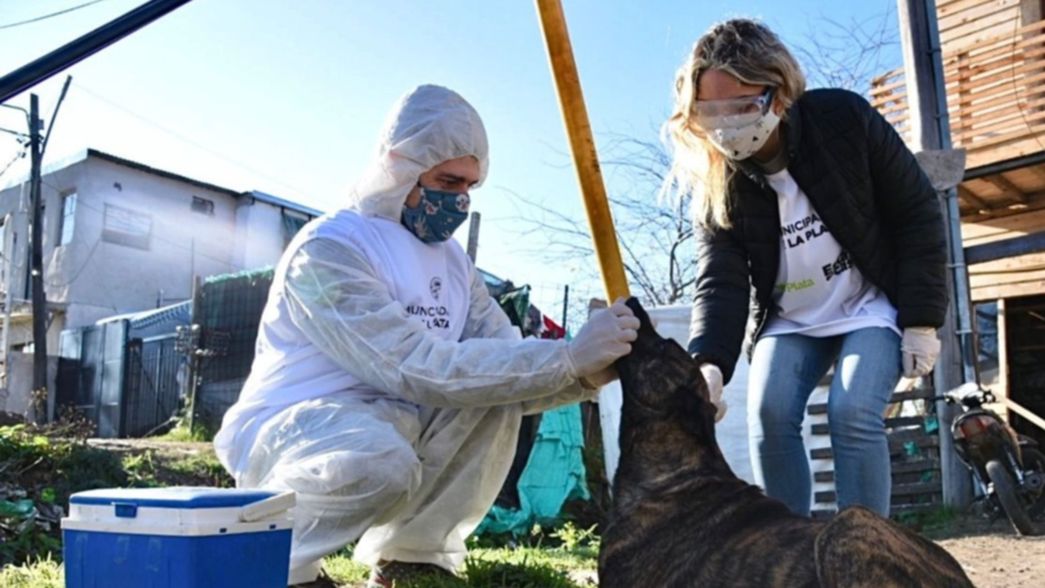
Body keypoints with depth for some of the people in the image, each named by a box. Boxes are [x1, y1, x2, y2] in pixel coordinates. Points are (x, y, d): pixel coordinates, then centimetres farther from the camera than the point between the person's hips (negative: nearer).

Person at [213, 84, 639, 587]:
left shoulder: (451, 261, 6)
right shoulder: (328, 248, -19)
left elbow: (506, 363, -2)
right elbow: (417, 370, -29)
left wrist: (588, 372, -23)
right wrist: (568, 357, -30)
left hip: (392, 426, 7)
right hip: (289, 427, -6)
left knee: (496, 395, -16)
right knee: (383, 463, -37)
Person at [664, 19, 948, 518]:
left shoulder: (845, 119, -20)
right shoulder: (714, 183, -16)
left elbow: (918, 213, -11)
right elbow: (719, 282, -21)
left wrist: (921, 320, -13)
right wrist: (709, 363, -41)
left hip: (871, 308, -2)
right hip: (789, 322, 3)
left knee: (852, 414, -20)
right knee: (769, 417, -13)